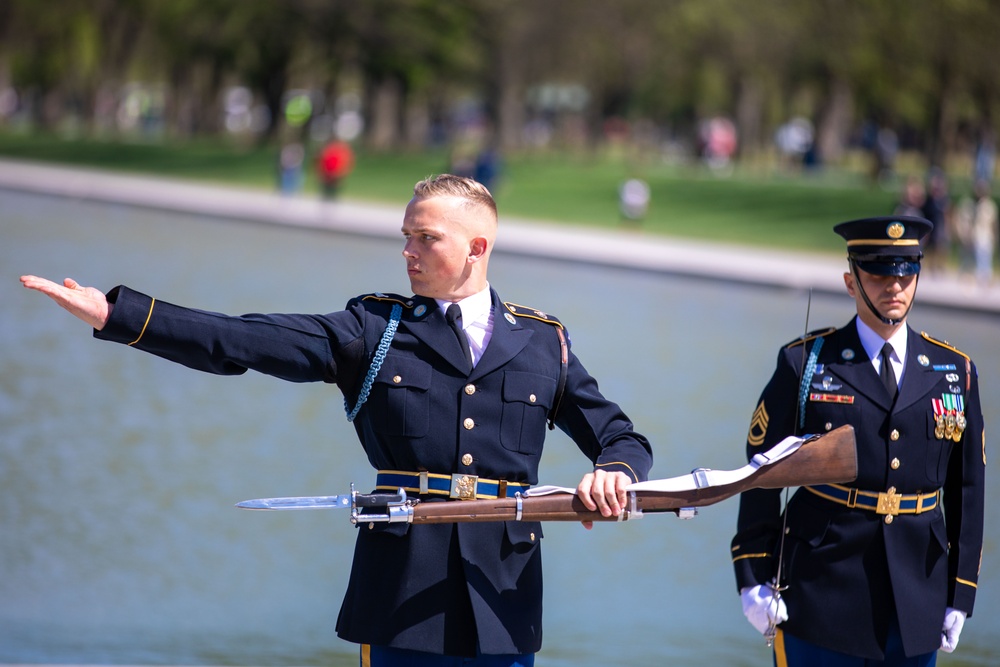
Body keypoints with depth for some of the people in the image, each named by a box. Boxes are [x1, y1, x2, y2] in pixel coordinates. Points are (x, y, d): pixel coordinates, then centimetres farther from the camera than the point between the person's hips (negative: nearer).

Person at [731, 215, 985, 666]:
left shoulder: (954, 372, 8)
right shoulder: (805, 364, 0)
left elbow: (966, 490, 10)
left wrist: (960, 595, 6)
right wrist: (754, 579, -3)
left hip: (916, 606, 3)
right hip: (821, 591, -3)